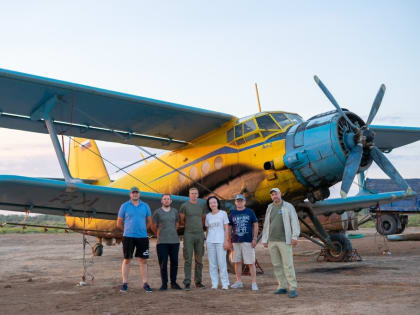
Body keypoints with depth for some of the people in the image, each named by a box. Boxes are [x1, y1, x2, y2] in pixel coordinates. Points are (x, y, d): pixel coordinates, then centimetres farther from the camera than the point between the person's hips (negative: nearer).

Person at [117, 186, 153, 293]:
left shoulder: (145, 206, 7)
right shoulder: (124, 206, 1)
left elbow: (149, 222, 17)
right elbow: (119, 223, 8)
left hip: (142, 237, 2)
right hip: (128, 237, -2)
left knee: (143, 260, 4)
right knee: (127, 260, 2)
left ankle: (145, 283, 10)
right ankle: (125, 283, 10)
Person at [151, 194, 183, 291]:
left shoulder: (175, 211, 10)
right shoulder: (157, 212, 0)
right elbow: (153, 227, 8)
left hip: (174, 241, 3)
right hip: (162, 242, -3)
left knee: (174, 263, 5)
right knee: (163, 264, -2)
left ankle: (173, 282, 16)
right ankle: (164, 284, 6)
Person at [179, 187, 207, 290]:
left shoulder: (201, 206, 10)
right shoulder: (184, 206, -2)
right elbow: (181, 221, 5)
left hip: (200, 235, 4)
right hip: (188, 235, -4)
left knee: (199, 259, 7)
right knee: (188, 259, -6)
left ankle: (198, 281, 14)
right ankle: (187, 283, -6)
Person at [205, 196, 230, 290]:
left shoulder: (223, 213, 3)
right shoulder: (208, 216, 12)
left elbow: (226, 228, 0)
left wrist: (226, 241, -7)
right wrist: (206, 241, 10)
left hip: (220, 241, -3)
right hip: (210, 242, 3)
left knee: (222, 263, -6)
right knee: (212, 264, 3)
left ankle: (225, 284, 1)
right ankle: (214, 284, 9)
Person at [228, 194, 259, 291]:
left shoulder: (250, 212, 4)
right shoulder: (232, 213, 11)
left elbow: (256, 225, 3)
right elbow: (229, 227, 14)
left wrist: (254, 239, -5)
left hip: (248, 241, -3)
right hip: (236, 242, 3)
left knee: (251, 262, -5)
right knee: (237, 262, 7)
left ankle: (254, 283, -2)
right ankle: (239, 282, 17)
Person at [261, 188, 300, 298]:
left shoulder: (288, 207, -2)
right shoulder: (270, 208, 12)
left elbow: (295, 222, -8)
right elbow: (266, 225, 14)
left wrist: (295, 237, -20)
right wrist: (264, 240, 9)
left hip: (284, 241, -5)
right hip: (272, 241, 5)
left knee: (288, 265, -10)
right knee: (276, 265, 6)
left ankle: (293, 289, -9)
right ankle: (283, 287, 14)